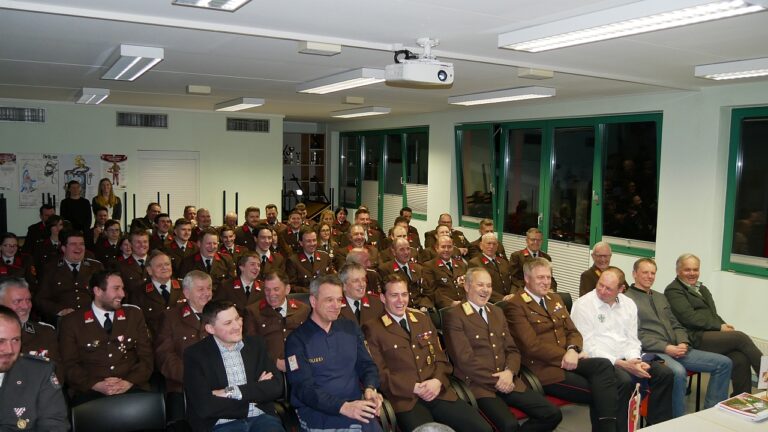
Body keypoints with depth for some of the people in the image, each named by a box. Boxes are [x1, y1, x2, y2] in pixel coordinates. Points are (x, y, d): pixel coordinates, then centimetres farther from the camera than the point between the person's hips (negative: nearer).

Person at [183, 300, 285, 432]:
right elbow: (204, 406, -8)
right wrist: (257, 390, -3)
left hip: (261, 418, 3)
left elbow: (276, 387, 5)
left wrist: (232, 392, -7)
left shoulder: (256, 344, 13)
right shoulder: (195, 355, 2)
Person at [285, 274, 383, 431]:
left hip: (356, 407, 5)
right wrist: (343, 406, -25)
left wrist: (370, 389, -12)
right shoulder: (297, 339, -3)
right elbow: (303, 388, -11)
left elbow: (367, 364, 12)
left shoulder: (351, 328, 12)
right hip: (317, 413, -5)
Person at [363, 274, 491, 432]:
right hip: (405, 398, -4)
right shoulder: (372, 329, 3)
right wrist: (413, 387, -12)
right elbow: (379, 372, -3)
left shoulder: (423, 319, 18)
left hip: (438, 392, 4)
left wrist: (437, 381, -5)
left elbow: (440, 358, 16)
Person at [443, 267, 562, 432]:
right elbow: (465, 359, -11)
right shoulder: (453, 315, -5)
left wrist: (509, 372, -6)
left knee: (553, 414, -8)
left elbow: (512, 349, 15)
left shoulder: (497, 312, 19)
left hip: (507, 381, 7)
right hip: (479, 384, -7)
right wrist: (495, 381, -12)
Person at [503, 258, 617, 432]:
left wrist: (572, 350, -9)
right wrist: (565, 356, -16)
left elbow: (573, 331, 13)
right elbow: (532, 346, -15)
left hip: (567, 361, 7)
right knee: (599, 392, -20)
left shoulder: (555, 299, 18)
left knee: (604, 365, -23)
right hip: (544, 368, -7)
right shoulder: (515, 305, -8)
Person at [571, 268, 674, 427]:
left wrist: (634, 360, -11)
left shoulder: (628, 304, 11)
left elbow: (632, 339, 12)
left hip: (627, 359, 6)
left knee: (665, 374, -12)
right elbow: (588, 345, -13)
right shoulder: (583, 305, -7)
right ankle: (619, 427, -16)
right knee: (625, 381, -33)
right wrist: (620, 364, -19)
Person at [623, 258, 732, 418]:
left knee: (724, 363, -2)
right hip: (652, 352, -8)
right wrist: (666, 348, -17)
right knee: (678, 372, -37)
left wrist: (683, 343, -1)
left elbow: (676, 325, 21)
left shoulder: (661, 297, 23)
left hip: (676, 349, 8)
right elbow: (636, 335, -11)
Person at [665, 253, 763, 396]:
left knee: (741, 359, -20)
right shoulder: (673, 290, 0)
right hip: (696, 338, -7)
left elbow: (713, 314, 22)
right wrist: (719, 327, -11)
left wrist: (725, 325, 1)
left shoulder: (703, 289, 26)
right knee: (741, 337, -21)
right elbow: (689, 317, -11)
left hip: (713, 334, 7)